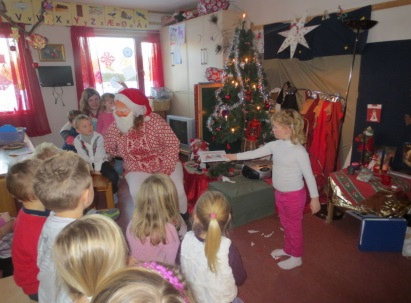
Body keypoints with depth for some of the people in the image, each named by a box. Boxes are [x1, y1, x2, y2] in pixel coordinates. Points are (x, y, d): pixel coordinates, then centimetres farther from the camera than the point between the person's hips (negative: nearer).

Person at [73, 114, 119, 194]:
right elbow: (83, 157, -11)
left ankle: (113, 193, 6)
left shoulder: (99, 137, -17)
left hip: (101, 161, -2)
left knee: (114, 176, -24)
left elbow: (99, 155, -17)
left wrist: (97, 169, -18)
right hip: (87, 164, 2)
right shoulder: (77, 140, -12)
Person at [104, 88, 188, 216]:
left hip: (165, 164, -1)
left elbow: (173, 144, -14)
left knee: (178, 191, -22)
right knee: (137, 193, -29)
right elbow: (109, 149, 7)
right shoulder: (115, 128, -12)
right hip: (137, 170, 1)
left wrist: (164, 170, -21)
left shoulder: (154, 120, -19)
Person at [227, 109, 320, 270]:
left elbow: (309, 175, -19)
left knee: (294, 226, 12)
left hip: (294, 195, -7)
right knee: (285, 224, 25)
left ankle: (296, 257, 33)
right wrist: (234, 157, 3)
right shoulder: (275, 145, -4)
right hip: (280, 193, 7)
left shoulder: (299, 151, -25)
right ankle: (288, 249, 47)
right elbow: (256, 153, 4)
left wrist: (314, 198, -14)